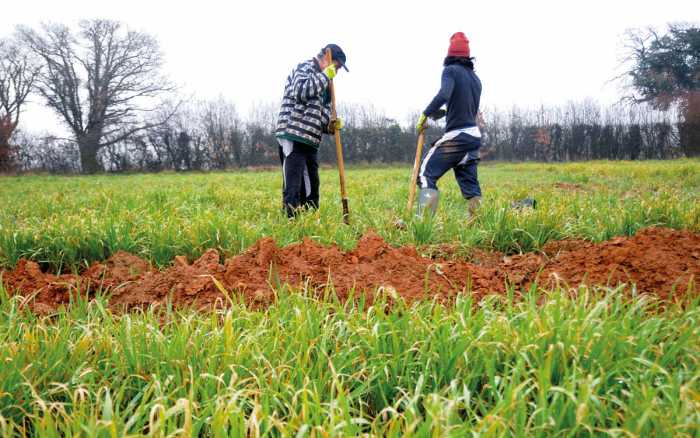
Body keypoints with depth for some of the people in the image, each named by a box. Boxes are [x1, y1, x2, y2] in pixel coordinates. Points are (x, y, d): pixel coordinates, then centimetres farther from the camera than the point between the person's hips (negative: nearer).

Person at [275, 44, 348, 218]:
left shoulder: (324, 84, 24)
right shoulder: (304, 68, -2)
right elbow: (300, 92, -22)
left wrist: (331, 125, 2)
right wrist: (324, 76, -11)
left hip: (311, 142, 9)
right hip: (292, 137, -9)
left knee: (311, 189, 12)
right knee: (293, 188, -12)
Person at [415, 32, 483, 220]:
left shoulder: (451, 70, -5)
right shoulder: (475, 78, 16)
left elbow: (444, 94, -24)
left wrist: (425, 114, -17)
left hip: (456, 136, -7)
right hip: (474, 136, 7)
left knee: (426, 172, -6)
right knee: (469, 182, 11)